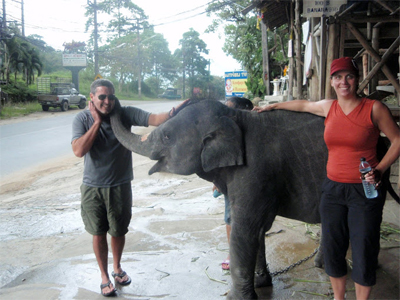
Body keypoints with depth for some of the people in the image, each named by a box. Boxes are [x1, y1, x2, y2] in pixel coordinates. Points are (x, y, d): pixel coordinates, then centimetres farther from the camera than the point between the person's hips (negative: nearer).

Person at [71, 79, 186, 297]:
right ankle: (104, 277, 33)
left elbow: (155, 119, -23)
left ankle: (117, 268, 43)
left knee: (118, 232, 15)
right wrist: (97, 122, -21)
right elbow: (78, 150, -23)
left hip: (120, 186, 0)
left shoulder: (125, 114, -10)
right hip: (93, 187, 0)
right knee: (99, 234, 11)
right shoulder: (82, 119, -8)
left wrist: (175, 112, -43)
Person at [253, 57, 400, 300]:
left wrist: (380, 170, -11)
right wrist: (272, 106, 33)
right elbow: (303, 105, 25)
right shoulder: (328, 108, 6)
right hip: (333, 188, 4)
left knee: (364, 252, 3)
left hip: (364, 191, -4)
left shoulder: (374, 109, -6)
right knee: (333, 249, 12)